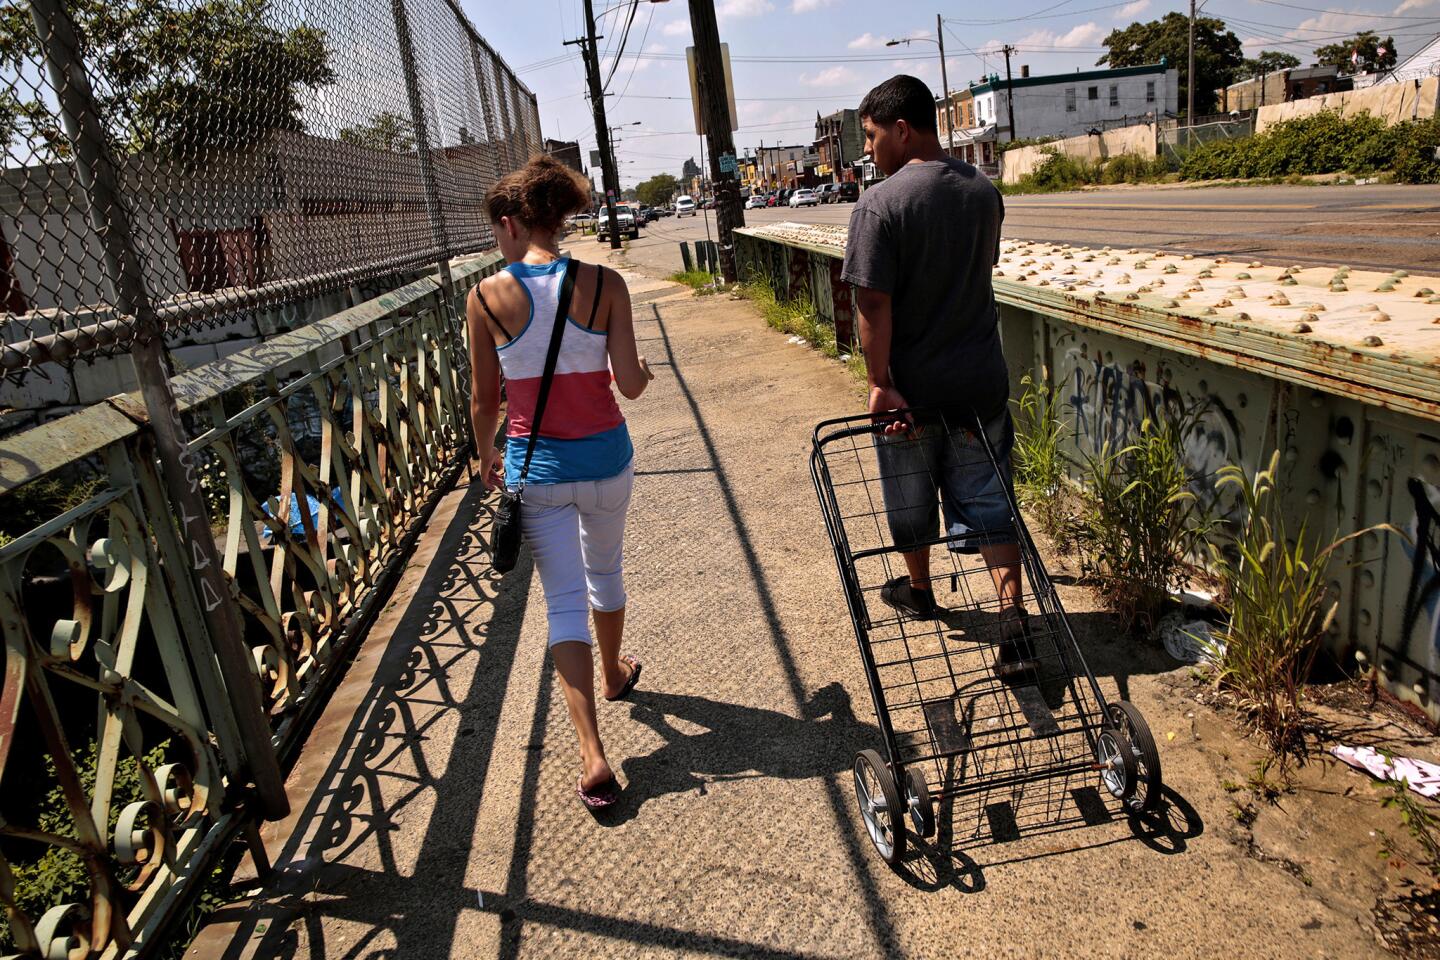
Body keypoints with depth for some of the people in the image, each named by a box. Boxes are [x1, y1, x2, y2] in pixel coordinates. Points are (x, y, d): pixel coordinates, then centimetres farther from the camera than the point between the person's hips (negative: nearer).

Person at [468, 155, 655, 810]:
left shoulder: (487, 297, -9)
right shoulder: (604, 284, -9)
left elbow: (484, 398, -1)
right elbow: (630, 384, -12)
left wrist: (487, 458, 17)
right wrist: (644, 372, 13)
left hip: (536, 466, -1)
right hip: (605, 456, 2)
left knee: (564, 600, 6)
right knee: (605, 571, 26)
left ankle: (593, 756, 0)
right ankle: (613, 674, 51)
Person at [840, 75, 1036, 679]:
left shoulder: (879, 204, -16)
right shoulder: (985, 193, 3)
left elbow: (873, 303, -21)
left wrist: (880, 382, -17)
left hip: (911, 386, -4)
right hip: (980, 382, 4)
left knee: (910, 498, 17)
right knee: (987, 503, 9)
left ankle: (918, 591, 38)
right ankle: (1013, 622, 1)